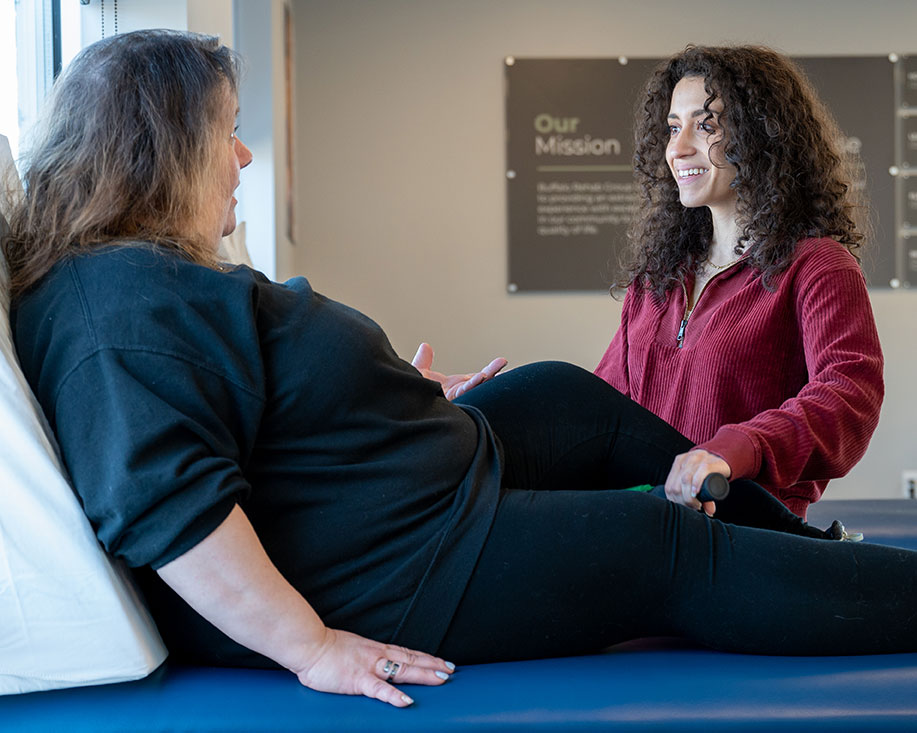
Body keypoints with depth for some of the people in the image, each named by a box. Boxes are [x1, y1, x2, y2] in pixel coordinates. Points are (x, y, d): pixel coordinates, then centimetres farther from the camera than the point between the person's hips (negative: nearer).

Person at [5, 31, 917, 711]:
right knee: (673, 553, -4)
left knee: (573, 398, 21)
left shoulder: (154, 273, 9)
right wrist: (312, 646, -33)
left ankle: (800, 535, 35)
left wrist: (405, 414, 21)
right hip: (389, 590, -12)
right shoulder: (118, 304, -26)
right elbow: (167, 504, -37)